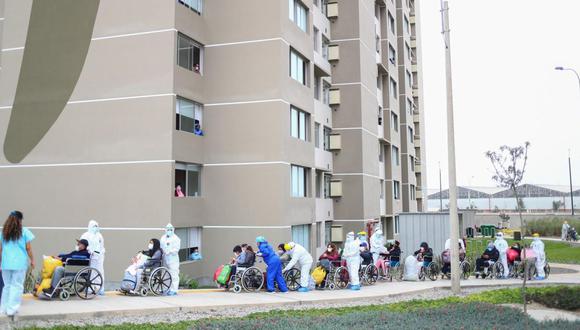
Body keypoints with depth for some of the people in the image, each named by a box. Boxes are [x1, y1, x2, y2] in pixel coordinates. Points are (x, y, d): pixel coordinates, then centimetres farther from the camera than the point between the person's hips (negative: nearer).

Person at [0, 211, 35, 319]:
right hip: (20, 263, -4)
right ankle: (12, 310, -6)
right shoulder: (24, 231, -4)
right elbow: (28, 248, -3)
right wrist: (32, 260, 7)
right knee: (17, 286, 0)